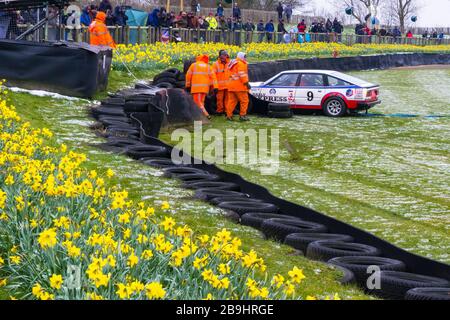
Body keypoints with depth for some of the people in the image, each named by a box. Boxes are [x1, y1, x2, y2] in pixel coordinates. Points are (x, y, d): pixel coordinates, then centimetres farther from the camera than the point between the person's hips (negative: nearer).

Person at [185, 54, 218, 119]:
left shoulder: (194, 65, 8)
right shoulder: (208, 66, 14)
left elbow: (188, 75, 8)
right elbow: (213, 76, 5)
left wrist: (188, 86, 19)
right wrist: (215, 87, 1)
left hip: (196, 87, -4)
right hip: (205, 87, 4)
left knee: (197, 102, -5)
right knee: (201, 102, 15)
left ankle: (206, 115, -19)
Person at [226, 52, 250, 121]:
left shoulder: (233, 64, 22)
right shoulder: (240, 64, -9)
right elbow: (242, 74, -19)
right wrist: (246, 83, -19)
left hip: (232, 86, 10)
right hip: (239, 85, -10)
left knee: (232, 100, 10)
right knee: (244, 100, -4)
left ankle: (229, 115, 9)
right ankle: (242, 115, -5)